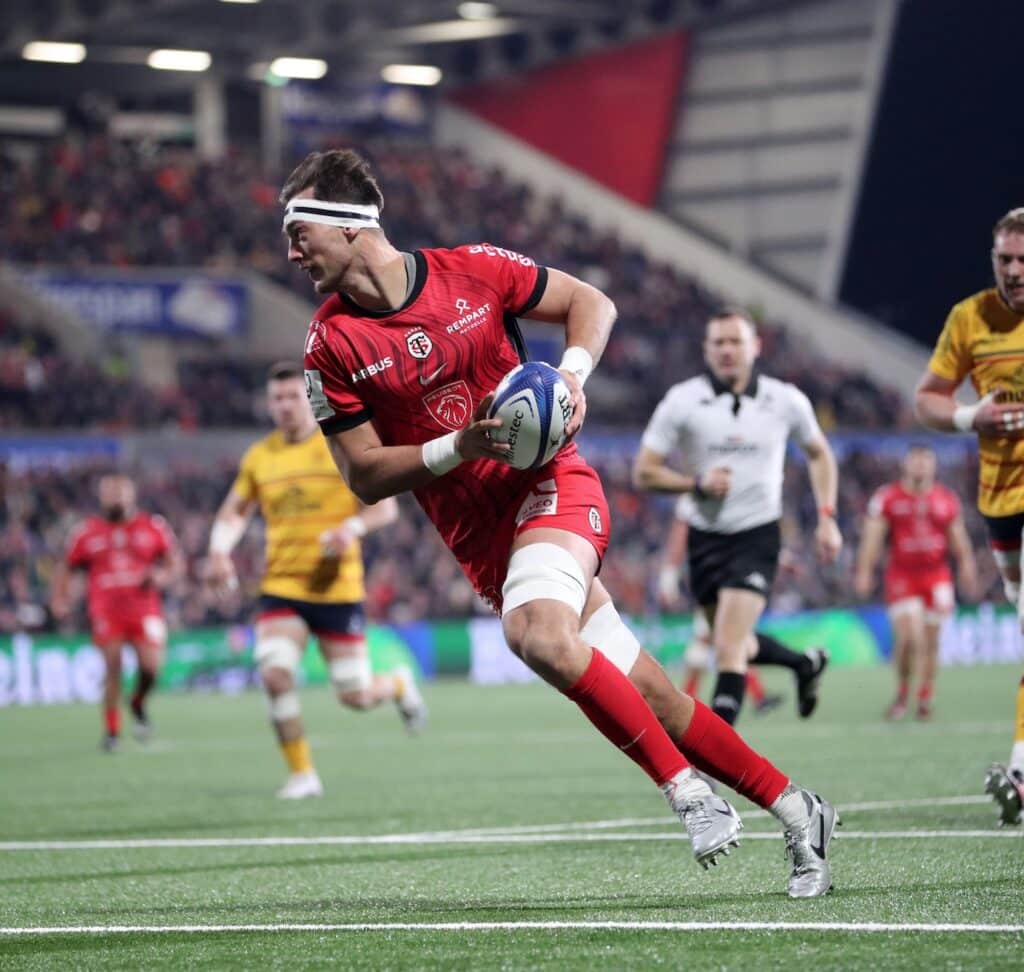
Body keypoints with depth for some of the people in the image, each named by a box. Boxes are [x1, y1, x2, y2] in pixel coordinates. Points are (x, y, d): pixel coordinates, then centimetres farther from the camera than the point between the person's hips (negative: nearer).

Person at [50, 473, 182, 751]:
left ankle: (138, 705, 21)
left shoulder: (154, 527, 7)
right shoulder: (86, 533, 7)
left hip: (145, 610, 0)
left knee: (151, 665, -13)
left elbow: (176, 562, 13)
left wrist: (162, 576, -9)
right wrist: (59, 598, 1)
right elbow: (65, 568, 16)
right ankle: (111, 730, 8)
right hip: (106, 612, 0)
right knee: (112, 669, -7)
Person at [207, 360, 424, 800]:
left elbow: (385, 505, -2)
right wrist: (221, 548, 1)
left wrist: (353, 526, -22)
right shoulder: (259, 456, 7)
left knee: (355, 697, -1)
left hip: (337, 588, -2)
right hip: (281, 587, 2)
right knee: (274, 674, -21)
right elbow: (235, 510, 21)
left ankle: (399, 683, 37)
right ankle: (302, 774, -5)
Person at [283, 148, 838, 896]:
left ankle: (688, 790, -20)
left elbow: (590, 302, 8)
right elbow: (363, 476, -2)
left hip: (550, 484, -3)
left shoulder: (472, 271, -5)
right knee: (647, 699, -1)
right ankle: (794, 811, 12)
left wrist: (572, 374, -11)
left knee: (537, 631, -32)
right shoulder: (332, 345, -2)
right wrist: (458, 448, -16)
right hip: (480, 535, 3)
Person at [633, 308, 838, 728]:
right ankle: (806, 664, 48)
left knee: (728, 649, -16)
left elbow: (818, 453, 14)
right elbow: (643, 472, -5)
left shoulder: (786, 400, -4)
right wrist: (696, 483, -21)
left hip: (757, 536, -3)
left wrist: (827, 517, 5)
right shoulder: (682, 401, -8)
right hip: (706, 537, 3)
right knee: (738, 645, 17)